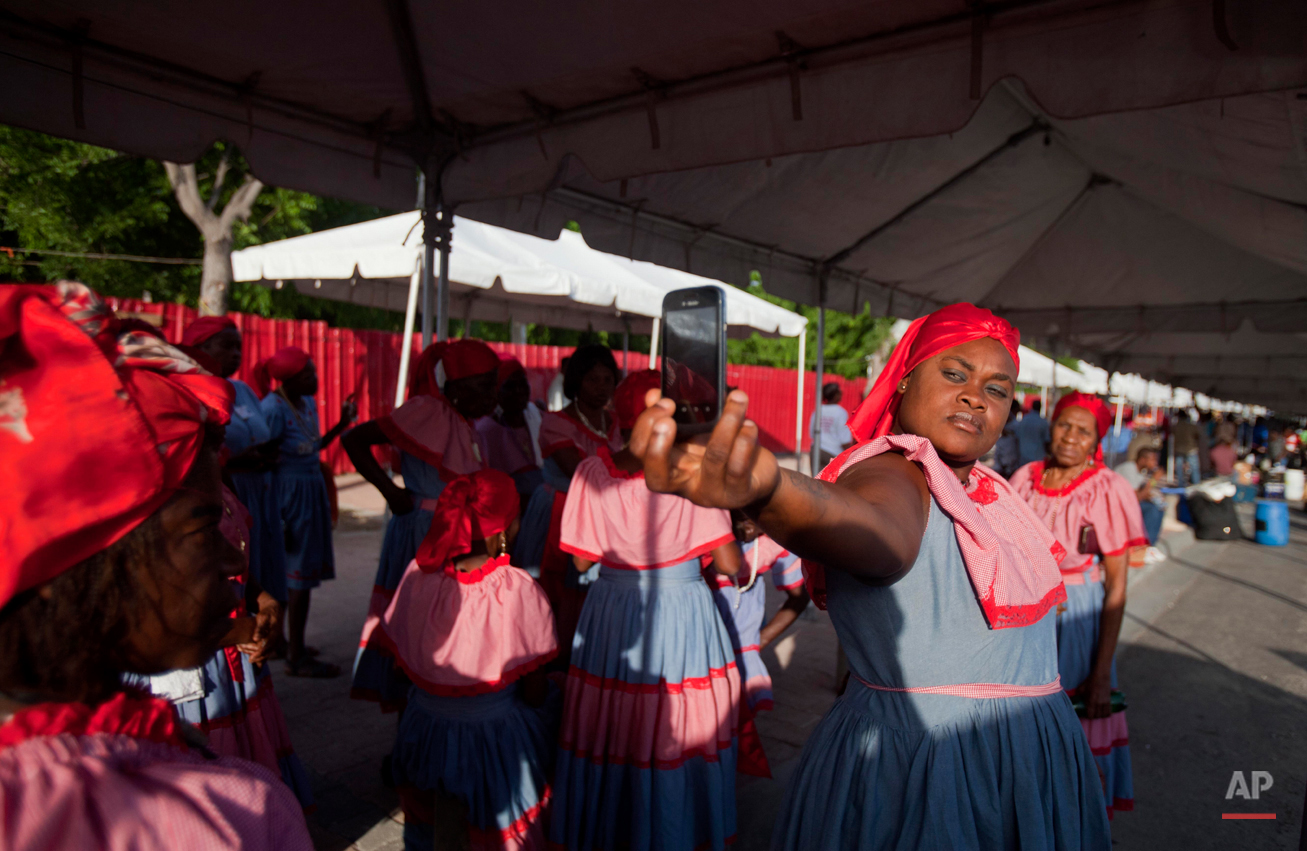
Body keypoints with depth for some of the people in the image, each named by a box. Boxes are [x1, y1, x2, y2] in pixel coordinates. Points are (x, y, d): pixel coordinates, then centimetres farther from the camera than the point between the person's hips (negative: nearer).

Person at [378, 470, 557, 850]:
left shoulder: (417, 575, -14)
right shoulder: (519, 590, -24)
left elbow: (401, 661, -2)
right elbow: (534, 690, -16)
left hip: (425, 730, 4)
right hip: (496, 736, -4)